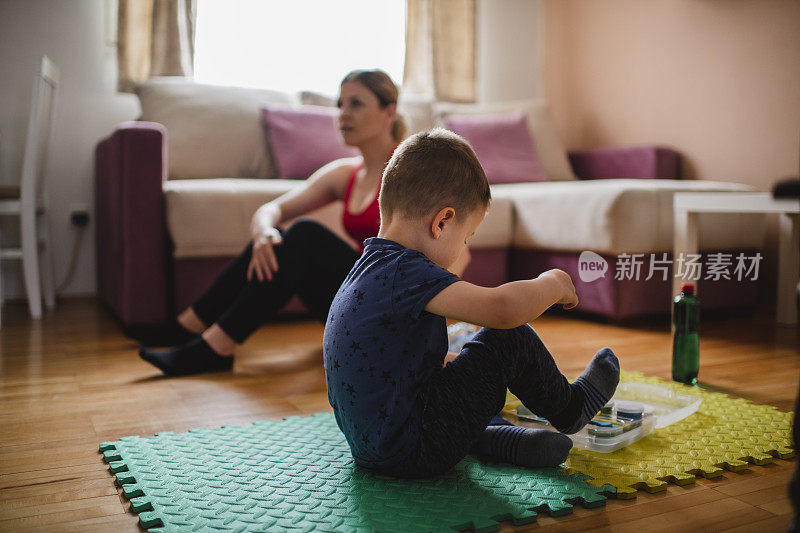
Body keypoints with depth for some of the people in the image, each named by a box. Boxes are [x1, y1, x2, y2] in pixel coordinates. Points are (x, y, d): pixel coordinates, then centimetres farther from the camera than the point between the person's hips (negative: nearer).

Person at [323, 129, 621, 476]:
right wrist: (552, 284, -10)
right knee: (511, 340, -5)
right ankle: (568, 408, 19)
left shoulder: (370, 266, 10)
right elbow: (503, 310, -31)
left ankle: (508, 443, 18)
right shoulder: (406, 272, -21)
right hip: (412, 453, -10)